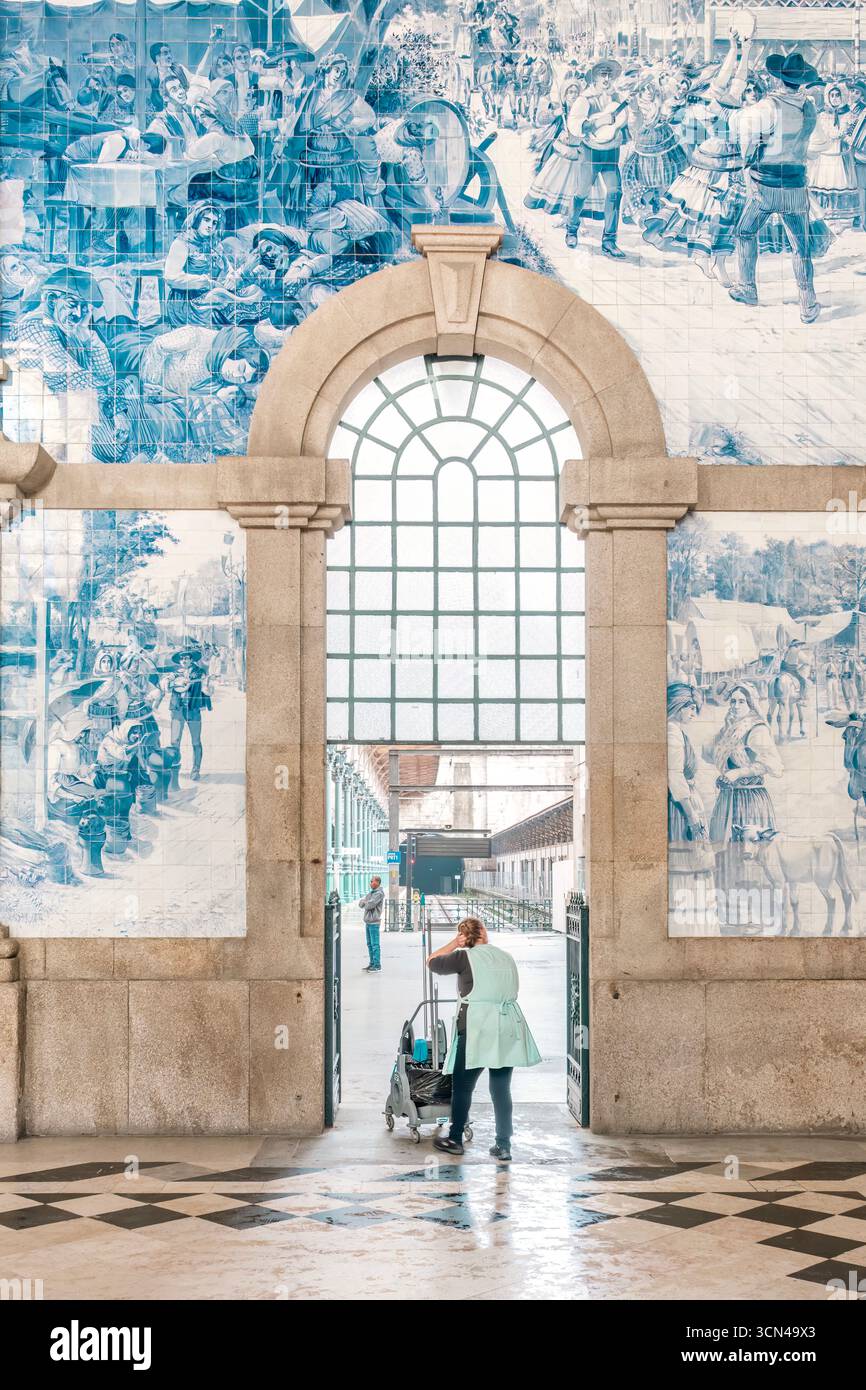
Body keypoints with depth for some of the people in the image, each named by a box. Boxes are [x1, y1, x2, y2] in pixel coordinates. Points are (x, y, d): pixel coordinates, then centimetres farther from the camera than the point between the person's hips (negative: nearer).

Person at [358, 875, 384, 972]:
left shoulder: (379, 893, -11)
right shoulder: (371, 893, 17)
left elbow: (370, 905, -20)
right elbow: (360, 903, 14)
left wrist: (365, 903, 0)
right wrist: (363, 902, -7)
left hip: (374, 922, -9)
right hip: (368, 921, 9)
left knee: (375, 944, -8)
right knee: (369, 944, 13)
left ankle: (377, 966, -7)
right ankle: (372, 963, 20)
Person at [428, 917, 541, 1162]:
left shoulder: (465, 957, -5)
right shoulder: (506, 957, 10)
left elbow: (432, 962, 7)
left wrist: (455, 943, 11)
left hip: (476, 1029, -5)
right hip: (507, 1029, 5)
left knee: (462, 1085, 10)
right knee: (501, 1088, 8)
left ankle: (455, 1139, 21)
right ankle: (503, 1146, 7)